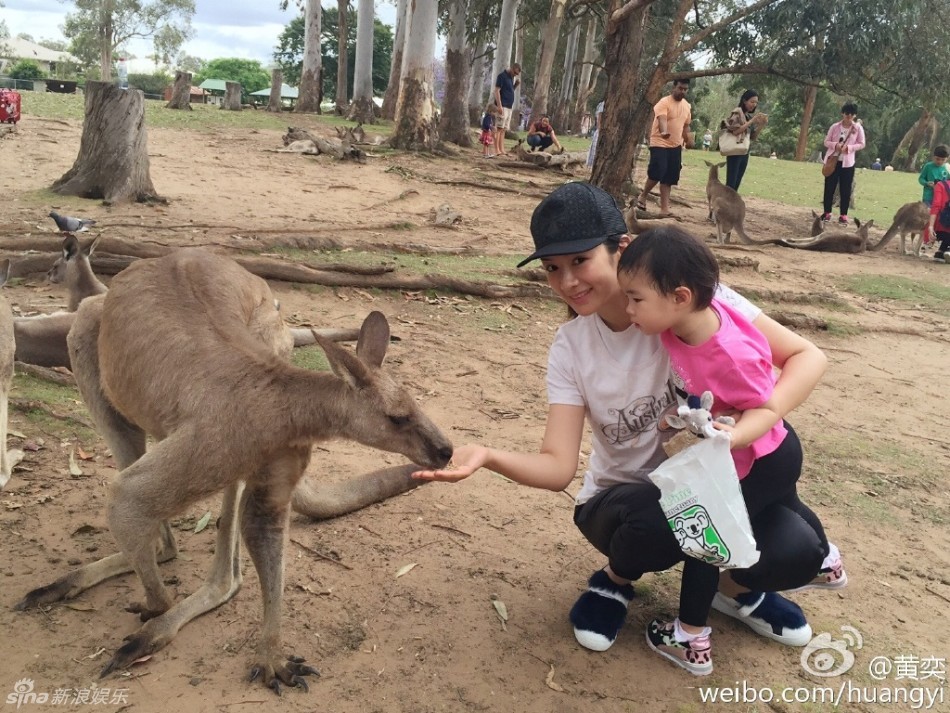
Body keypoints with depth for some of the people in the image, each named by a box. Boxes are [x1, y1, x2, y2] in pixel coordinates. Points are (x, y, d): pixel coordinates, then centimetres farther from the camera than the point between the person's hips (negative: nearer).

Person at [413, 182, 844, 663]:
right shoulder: (570, 349, -10)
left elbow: (807, 357, -16)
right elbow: (558, 467, -17)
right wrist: (486, 456, -37)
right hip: (623, 500, 0)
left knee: (796, 553, -28)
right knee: (658, 521, -35)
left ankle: (734, 586, 10)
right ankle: (615, 582, 2)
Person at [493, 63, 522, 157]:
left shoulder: (512, 77, 17)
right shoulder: (502, 76, -8)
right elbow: (497, 91, -14)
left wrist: (516, 84, 5)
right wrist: (499, 105, -22)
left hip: (509, 107, 9)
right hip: (502, 106, -9)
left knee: (503, 130, 7)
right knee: (499, 128, -10)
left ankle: (502, 150, 7)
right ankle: (497, 151, -13)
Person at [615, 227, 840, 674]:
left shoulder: (730, 355, -40)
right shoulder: (688, 318, -20)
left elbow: (767, 410, -30)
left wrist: (730, 437, -47)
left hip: (761, 463, -9)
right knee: (784, 507, 36)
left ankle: (691, 643, 12)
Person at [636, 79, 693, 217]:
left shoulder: (686, 105, 10)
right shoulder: (664, 103, -13)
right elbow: (662, 119, -31)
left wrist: (687, 141, 20)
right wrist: (664, 132, -50)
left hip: (676, 146, 6)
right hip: (660, 144, -6)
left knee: (669, 177, 4)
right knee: (657, 173, -16)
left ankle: (664, 208, 8)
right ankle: (643, 196, 9)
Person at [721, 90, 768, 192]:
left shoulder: (750, 115, 14)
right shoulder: (737, 112, -7)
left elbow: (753, 137, 15)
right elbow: (735, 131, -20)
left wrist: (761, 125, 1)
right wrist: (752, 121, -18)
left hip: (745, 153, 7)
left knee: (736, 184, 9)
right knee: (730, 184, -10)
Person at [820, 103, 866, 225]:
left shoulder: (858, 128, -2)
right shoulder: (835, 126, 1)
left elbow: (862, 144, 0)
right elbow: (826, 142, 4)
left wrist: (849, 148, -17)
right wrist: (835, 145, -17)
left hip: (847, 162, -1)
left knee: (845, 190, 1)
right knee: (829, 188, 4)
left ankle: (843, 215, 7)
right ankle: (827, 213, 14)